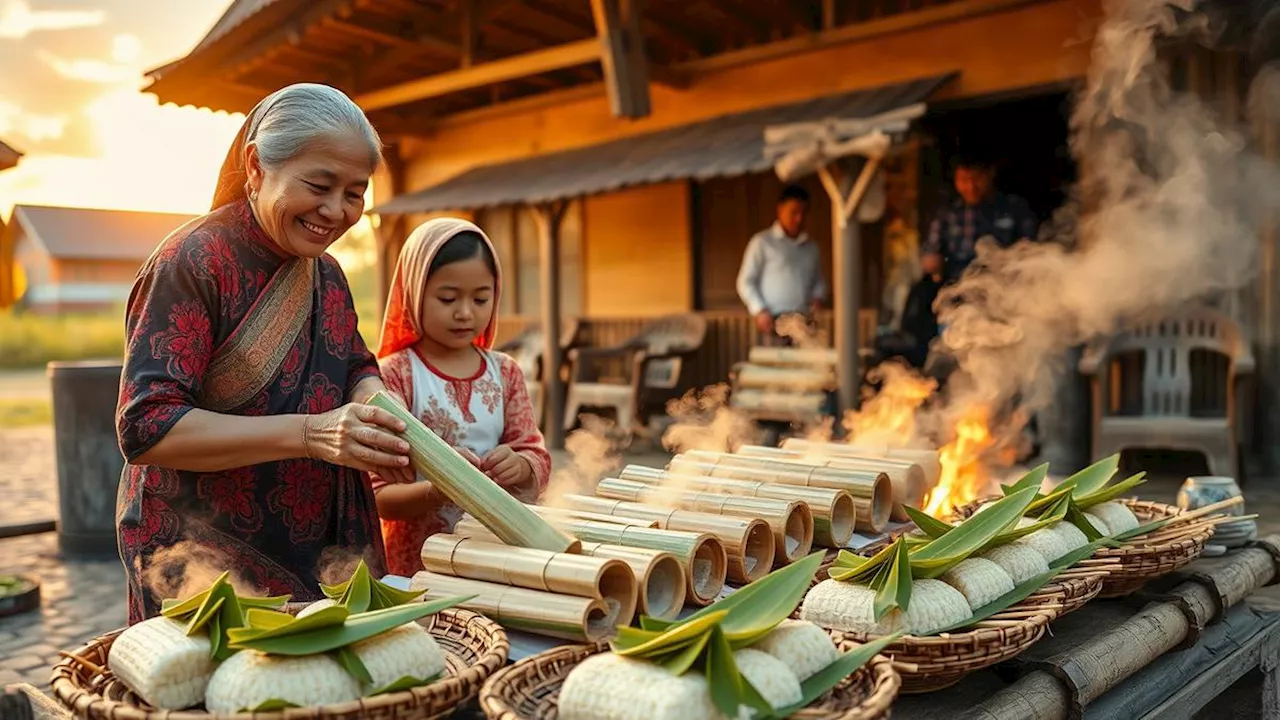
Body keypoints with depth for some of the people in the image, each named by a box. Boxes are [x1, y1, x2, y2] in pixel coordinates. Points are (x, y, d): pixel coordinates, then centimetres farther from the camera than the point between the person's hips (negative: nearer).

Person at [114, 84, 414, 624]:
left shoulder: (325, 272, 9)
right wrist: (309, 432, -31)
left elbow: (358, 368, 14)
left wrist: (376, 414, -11)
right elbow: (145, 427, -20)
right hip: (202, 544, -6)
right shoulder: (191, 263, -15)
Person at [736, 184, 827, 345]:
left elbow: (818, 281, 28)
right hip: (775, 322, -4)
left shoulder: (811, 247, 19)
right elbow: (745, 282, 3)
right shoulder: (762, 242, 5)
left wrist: (818, 296, 5)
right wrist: (759, 311, -11)